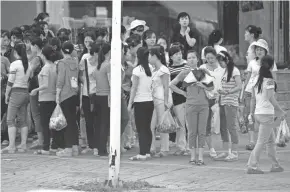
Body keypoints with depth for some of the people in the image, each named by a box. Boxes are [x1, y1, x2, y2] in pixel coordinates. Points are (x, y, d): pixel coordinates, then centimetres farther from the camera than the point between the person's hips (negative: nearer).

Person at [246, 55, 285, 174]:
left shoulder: (256, 80, 8)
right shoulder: (269, 81, -12)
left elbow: (253, 98, 10)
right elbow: (271, 98, -14)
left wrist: (252, 113, 16)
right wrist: (281, 111, -6)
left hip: (258, 113, 7)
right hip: (267, 114, -7)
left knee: (271, 141, 17)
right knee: (262, 142, -4)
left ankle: (275, 165, 22)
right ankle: (252, 166, -8)